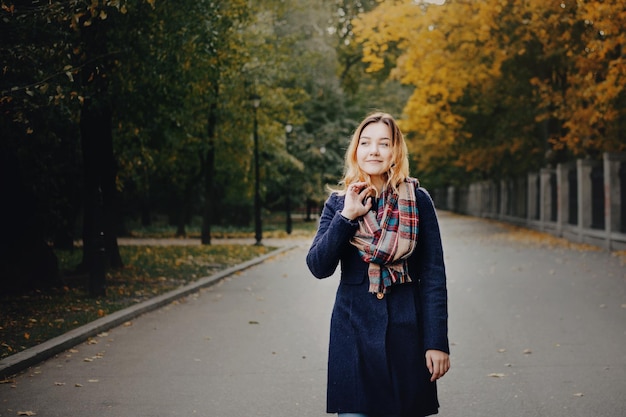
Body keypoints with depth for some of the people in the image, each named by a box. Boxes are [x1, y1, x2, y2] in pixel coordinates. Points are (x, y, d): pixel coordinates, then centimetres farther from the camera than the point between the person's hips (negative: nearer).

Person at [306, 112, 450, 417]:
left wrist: (437, 342, -7)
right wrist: (346, 217, -16)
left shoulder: (417, 200, -1)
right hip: (354, 328, 1)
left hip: (405, 329, -1)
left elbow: (434, 275, -3)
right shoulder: (338, 203, 5)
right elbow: (318, 267, -6)